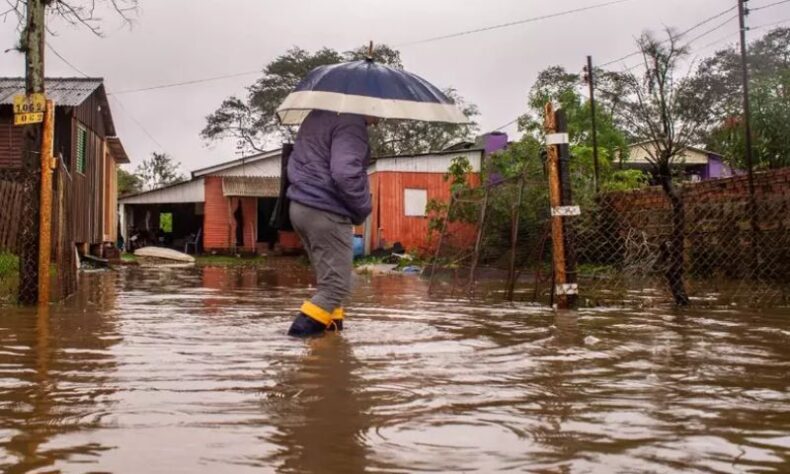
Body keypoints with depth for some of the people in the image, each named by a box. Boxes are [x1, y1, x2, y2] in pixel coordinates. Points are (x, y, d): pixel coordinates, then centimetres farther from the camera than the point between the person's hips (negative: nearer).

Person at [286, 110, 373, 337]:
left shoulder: (318, 115, 15)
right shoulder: (351, 124, -16)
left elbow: (298, 160, 23)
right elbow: (345, 173, -28)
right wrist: (363, 208, -13)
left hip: (300, 206, 10)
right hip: (326, 213, -10)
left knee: (328, 277, 21)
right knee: (337, 284, -2)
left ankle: (331, 320, 26)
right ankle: (305, 326, -7)